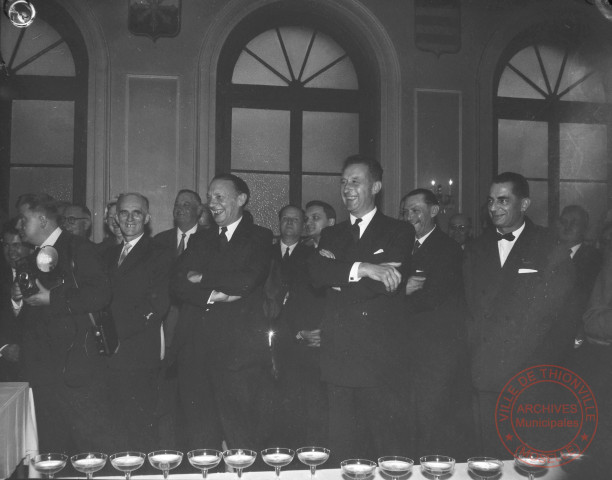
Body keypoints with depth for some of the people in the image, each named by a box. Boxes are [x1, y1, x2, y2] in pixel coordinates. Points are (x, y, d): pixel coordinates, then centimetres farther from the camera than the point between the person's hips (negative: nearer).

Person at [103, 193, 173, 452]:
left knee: (140, 427, -3)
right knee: (117, 422, 9)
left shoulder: (159, 255, -3)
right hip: (110, 355, 6)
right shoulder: (109, 255, 19)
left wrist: (117, 333, -16)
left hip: (139, 355, -6)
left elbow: (157, 306, -12)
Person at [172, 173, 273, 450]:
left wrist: (202, 278, -1)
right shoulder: (200, 240, 19)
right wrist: (213, 295, -12)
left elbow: (246, 281, -13)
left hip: (238, 353, -4)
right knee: (198, 437, 8)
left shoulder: (259, 238, 4)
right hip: (195, 352, 5)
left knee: (241, 443, -2)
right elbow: (179, 285, 6)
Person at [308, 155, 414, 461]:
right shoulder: (331, 235, 17)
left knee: (391, 455, 1)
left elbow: (389, 282, -12)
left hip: (381, 360, -4)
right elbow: (316, 273, -3)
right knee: (344, 454, 10)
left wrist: (337, 275, -6)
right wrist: (360, 269, -17)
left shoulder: (398, 232, 4)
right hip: (338, 359, 4)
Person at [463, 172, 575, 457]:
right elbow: (469, 307, 12)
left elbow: (564, 314, -3)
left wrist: (547, 367, -9)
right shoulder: (476, 250, 13)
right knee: (491, 458, 5)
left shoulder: (551, 251, 0)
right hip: (486, 377, 3)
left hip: (533, 380, -3)